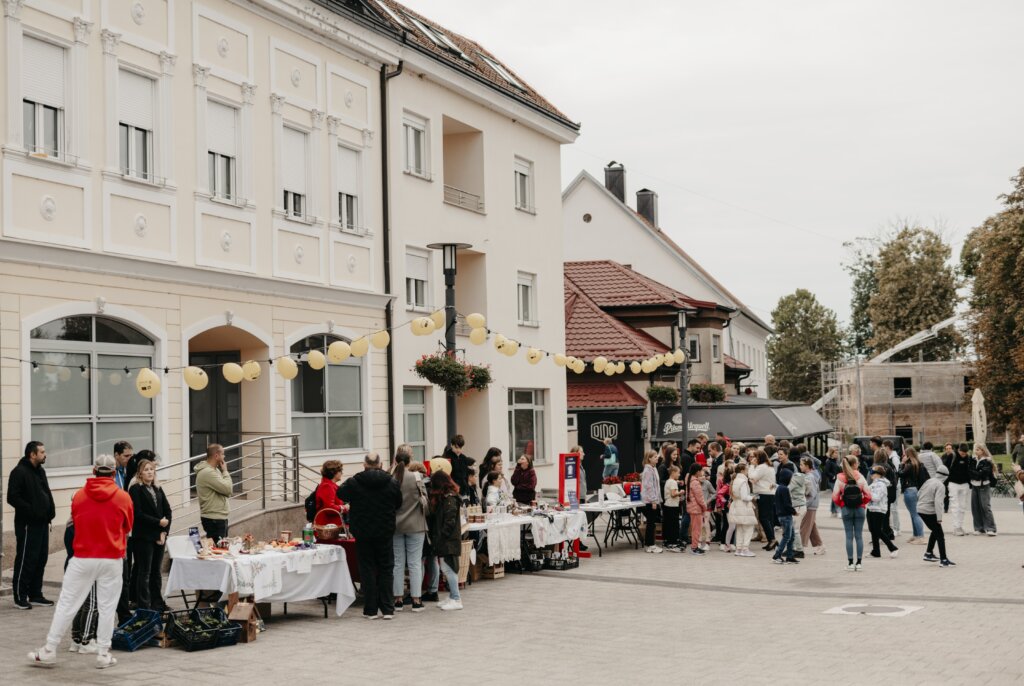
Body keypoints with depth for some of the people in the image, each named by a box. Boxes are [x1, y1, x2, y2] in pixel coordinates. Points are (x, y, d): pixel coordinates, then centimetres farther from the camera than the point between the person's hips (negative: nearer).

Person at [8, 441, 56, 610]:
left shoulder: (40, 471, 15)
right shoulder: (19, 472, -12)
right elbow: (12, 498, -18)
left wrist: (50, 511, 8)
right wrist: (31, 510, -21)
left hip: (42, 523, 9)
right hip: (27, 524, -9)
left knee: (40, 559, 11)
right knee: (25, 560, -3)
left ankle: (35, 595, 20)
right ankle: (20, 597, 5)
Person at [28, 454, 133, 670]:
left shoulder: (79, 496, -1)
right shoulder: (123, 498, -4)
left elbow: (75, 523, 11)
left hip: (82, 559, 1)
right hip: (111, 559, -1)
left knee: (66, 604, 8)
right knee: (107, 607, 7)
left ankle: (49, 651, 12)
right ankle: (103, 654, 11)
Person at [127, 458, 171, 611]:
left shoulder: (157, 489, 15)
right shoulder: (135, 489, -5)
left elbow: (167, 511, 10)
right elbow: (138, 514, -13)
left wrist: (164, 531, -3)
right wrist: (159, 522, -12)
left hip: (159, 536, 6)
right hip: (143, 537, -6)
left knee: (156, 571, 11)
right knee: (144, 572, -3)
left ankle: (157, 603, 17)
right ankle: (144, 606, 1)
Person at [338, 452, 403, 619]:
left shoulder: (353, 482, -9)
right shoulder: (392, 483, -6)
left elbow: (340, 493, 10)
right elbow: (398, 504, 8)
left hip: (362, 532, -1)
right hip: (385, 533, 1)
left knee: (367, 569, 7)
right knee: (386, 569, 9)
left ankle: (370, 610, 7)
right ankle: (387, 609, 8)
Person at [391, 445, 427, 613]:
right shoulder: (416, 478, -12)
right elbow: (424, 501, -7)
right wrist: (424, 517, 10)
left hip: (394, 525, 2)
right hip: (415, 525, -2)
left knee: (397, 562, 10)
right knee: (415, 562, 4)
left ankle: (397, 599, 12)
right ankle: (416, 600, 5)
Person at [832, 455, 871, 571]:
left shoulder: (840, 479, -6)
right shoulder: (860, 477, -6)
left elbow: (835, 497, -9)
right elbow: (868, 495, -7)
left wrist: (841, 505, 8)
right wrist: (863, 503, 10)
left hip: (846, 509, 0)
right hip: (859, 509, 0)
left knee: (849, 536, 4)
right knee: (859, 536, 6)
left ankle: (850, 563, 3)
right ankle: (858, 563, 7)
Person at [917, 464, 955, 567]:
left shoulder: (929, 481, 9)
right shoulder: (940, 486, -14)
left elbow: (919, 494, 16)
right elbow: (938, 502, -24)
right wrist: (939, 518, -26)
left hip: (920, 509, 8)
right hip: (929, 511, -8)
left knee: (935, 531, 24)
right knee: (940, 535, -1)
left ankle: (928, 554, 28)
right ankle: (943, 560, -1)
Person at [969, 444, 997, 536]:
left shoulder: (987, 461, -6)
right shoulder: (973, 460, 11)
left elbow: (983, 473, -16)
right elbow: (970, 471, 11)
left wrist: (972, 472, -15)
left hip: (984, 487, -6)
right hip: (974, 486, 6)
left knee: (985, 507, -9)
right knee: (975, 507, 4)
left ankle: (991, 528, -6)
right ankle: (979, 528, 11)